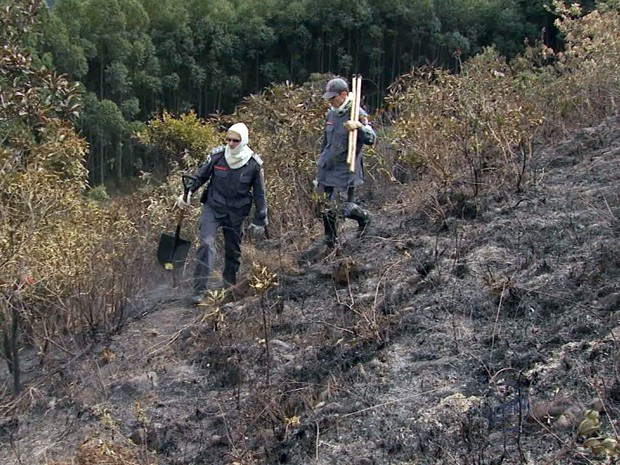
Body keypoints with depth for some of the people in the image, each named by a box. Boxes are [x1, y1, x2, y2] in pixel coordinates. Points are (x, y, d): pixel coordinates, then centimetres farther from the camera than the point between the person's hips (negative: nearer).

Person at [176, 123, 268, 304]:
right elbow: (200, 176, 5)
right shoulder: (217, 155, -10)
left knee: (233, 252, 11)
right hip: (212, 207, -1)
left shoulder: (254, 163, -10)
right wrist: (187, 193, -7)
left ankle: (229, 288, 31)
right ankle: (200, 290, -17)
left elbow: (259, 194, -1)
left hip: (236, 213, 1)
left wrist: (260, 222, 1)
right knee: (206, 244, -18)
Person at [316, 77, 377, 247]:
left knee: (342, 206, -6)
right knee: (328, 206, 11)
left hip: (345, 171, -7)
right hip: (327, 169, 7)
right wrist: (322, 161, 27)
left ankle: (364, 218, 23)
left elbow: (371, 139, -23)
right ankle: (330, 240, 25)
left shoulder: (357, 114, -13)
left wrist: (359, 126, -41)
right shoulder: (331, 114, 9)